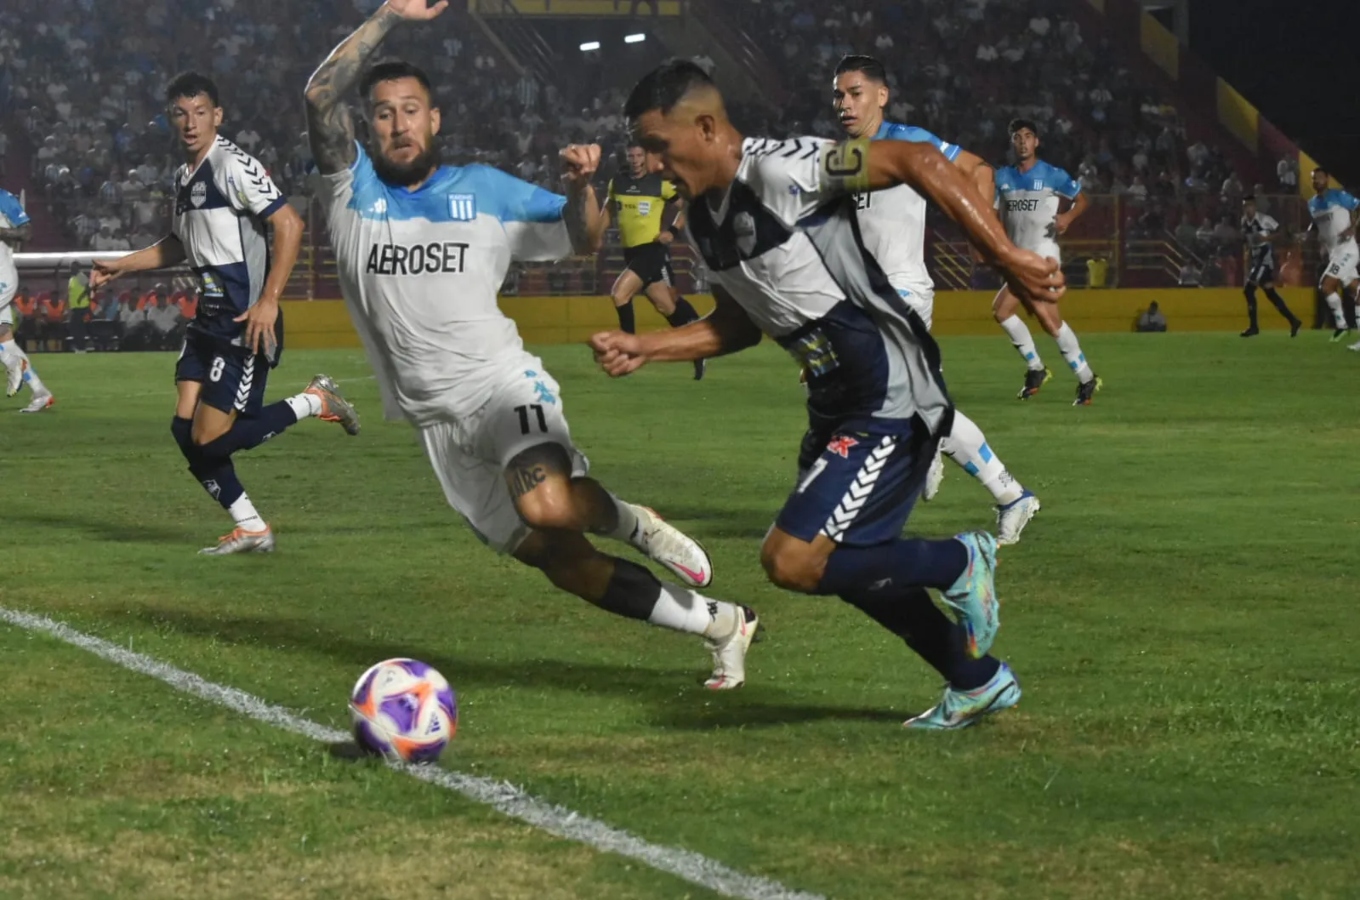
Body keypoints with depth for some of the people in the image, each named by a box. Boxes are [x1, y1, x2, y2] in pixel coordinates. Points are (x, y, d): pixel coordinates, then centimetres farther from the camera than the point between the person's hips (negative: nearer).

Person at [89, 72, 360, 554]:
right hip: (209, 318, 9)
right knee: (185, 429, 2)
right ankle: (250, 529, 14)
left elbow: (289, 224, -20)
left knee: (210, 440, -11)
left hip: (247, 323, -9)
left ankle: (314, 402, 6)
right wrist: (120, 265, 26)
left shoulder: (233, 166, -14)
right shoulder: (185, 176, 14)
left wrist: (268, 301, -23)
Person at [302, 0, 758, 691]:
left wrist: (581, 186, -10)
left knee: (547, 505, -36)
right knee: (564, 564, 1)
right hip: (436, 421, 3)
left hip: (502, 384, -2)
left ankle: (630, 522, -2)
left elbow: (582, 240, 11)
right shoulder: (353, 188, 5)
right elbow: (321, 96, -10)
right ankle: (720, 624, 15)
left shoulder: (485, 191, 5)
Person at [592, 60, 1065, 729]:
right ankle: (978, 680, 35)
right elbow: (739, 323, 22)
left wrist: (1008, 259, -28)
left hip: (891, 402, -10)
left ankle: (958, 564, 4)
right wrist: (644, 348, 10)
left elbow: (920, 161, -25)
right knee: (845, 564, 19)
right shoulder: (702, 219, 8)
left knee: (793, 561, -16)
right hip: (838, 403, 10)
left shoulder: (781, 170, -21)